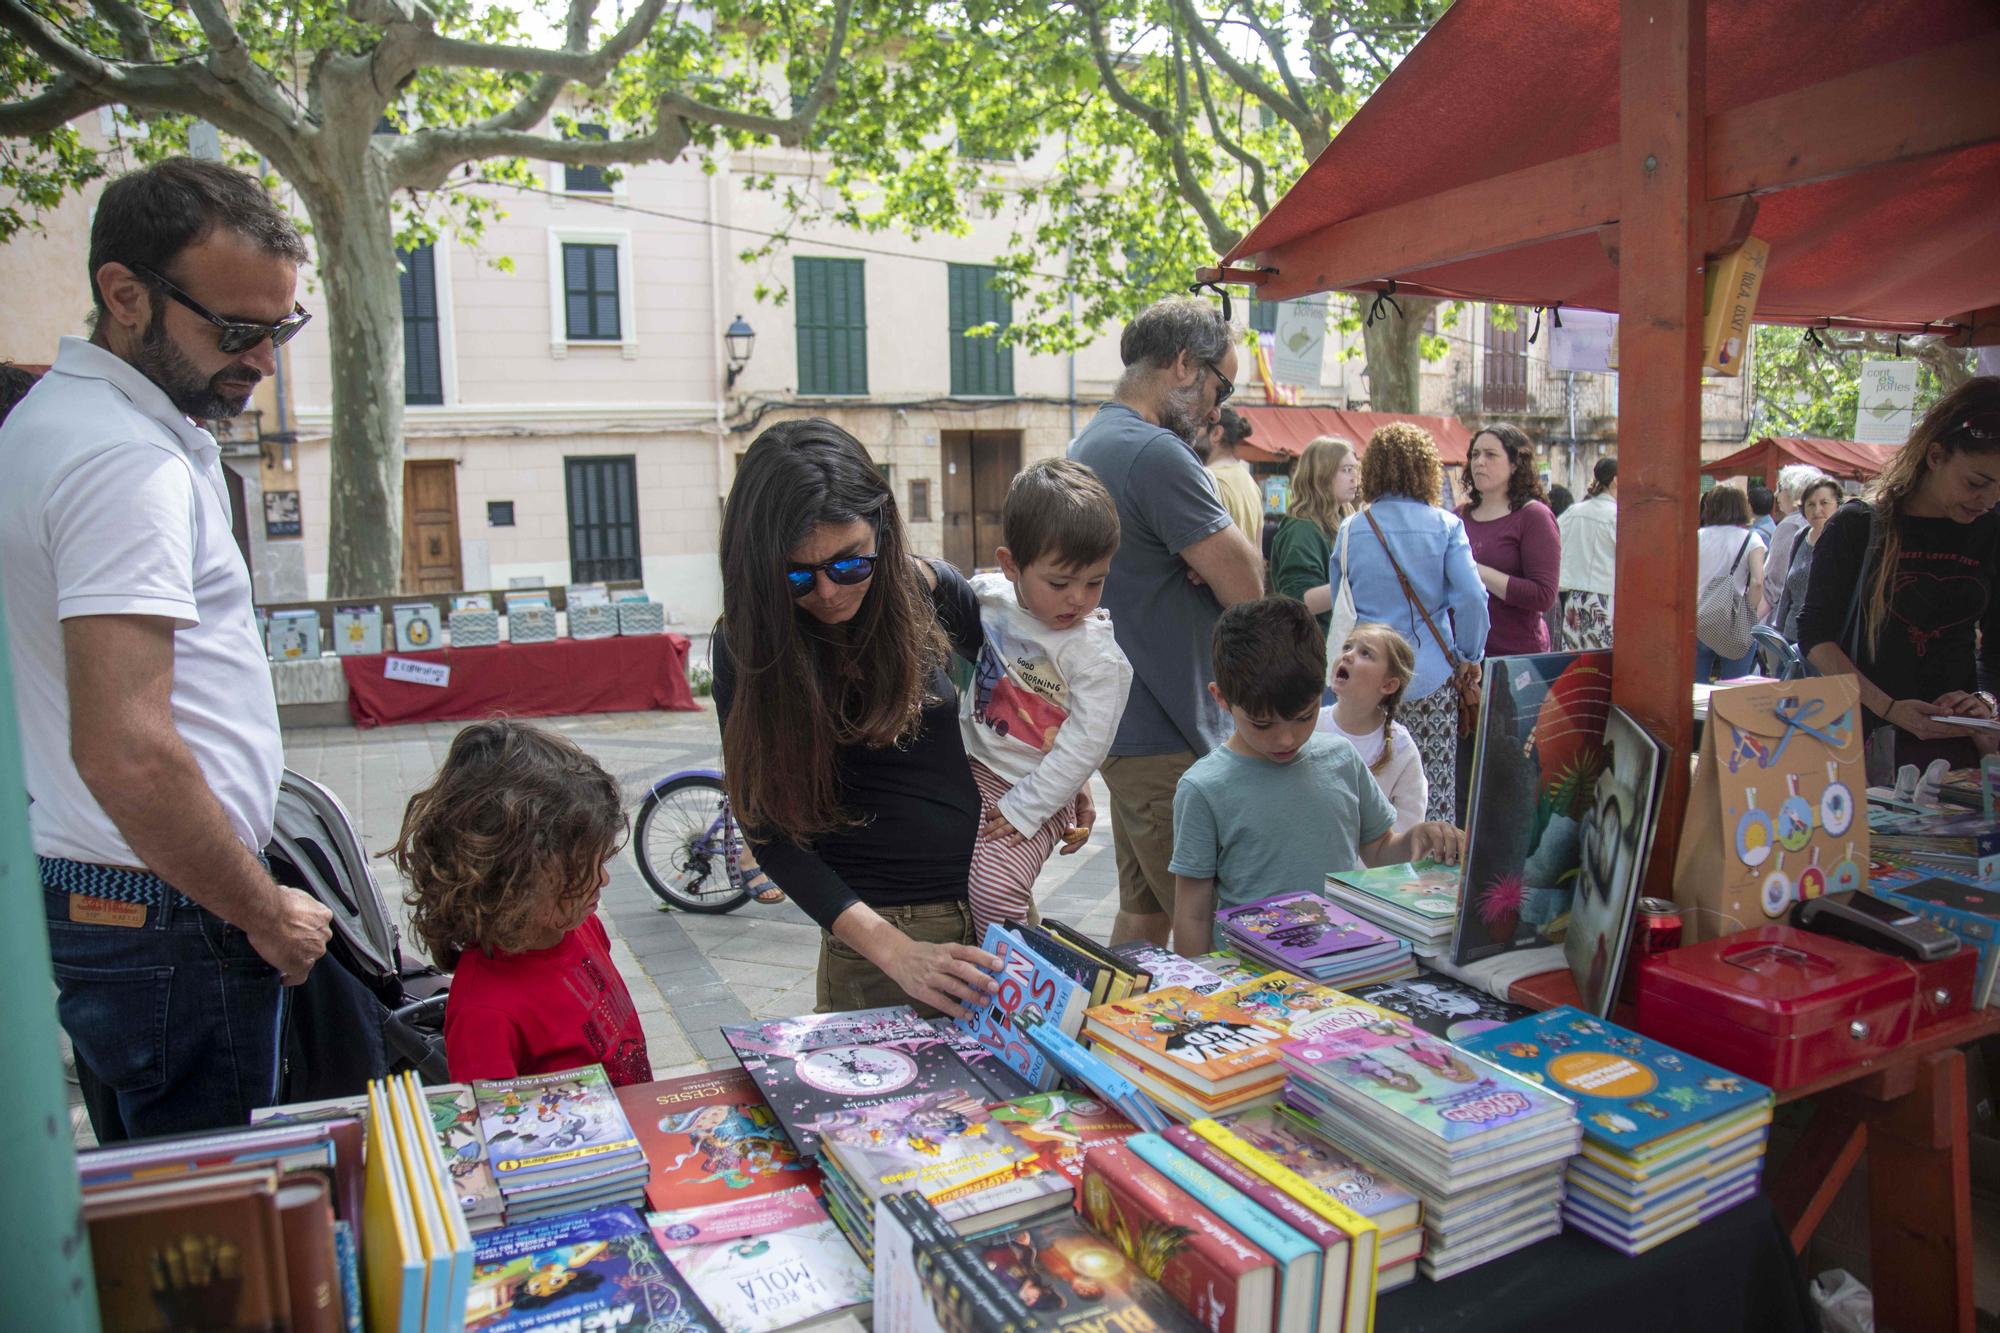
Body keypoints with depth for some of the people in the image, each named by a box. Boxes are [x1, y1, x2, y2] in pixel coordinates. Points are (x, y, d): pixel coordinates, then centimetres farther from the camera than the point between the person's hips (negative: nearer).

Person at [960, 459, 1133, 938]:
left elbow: (1084, 746, -18)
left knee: (994, 886, -20)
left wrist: (1024, 810, -17)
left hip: (1036, 791, -6)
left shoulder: (1098, 655, -19)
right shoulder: (987, 595, -5)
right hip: (974, 767, 6)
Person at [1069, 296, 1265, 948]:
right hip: (1168, 744, -10)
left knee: (1142, 911, 18)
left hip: (1125, 726, 10)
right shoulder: (1157, 454, -19)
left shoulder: (1087, 445, 15)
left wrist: (1208, 561, -3)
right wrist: (1228, 549, 1)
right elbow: (1248, 588, -17)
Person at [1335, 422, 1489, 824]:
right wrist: (1469, 655, 4)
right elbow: (1472, 598, -10)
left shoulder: (1350, 530, 4)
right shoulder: (1445, 525, -1)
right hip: (1431, 676, -1)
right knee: (1435, 791, 5)